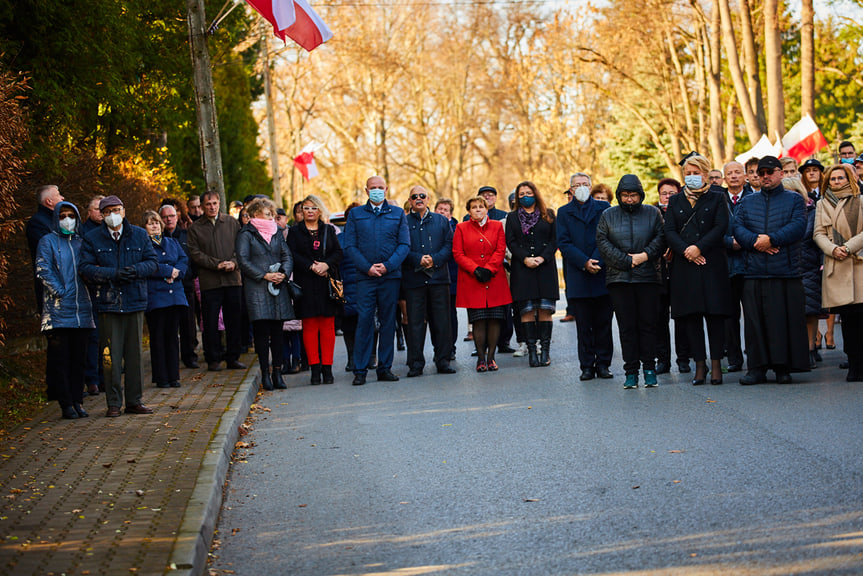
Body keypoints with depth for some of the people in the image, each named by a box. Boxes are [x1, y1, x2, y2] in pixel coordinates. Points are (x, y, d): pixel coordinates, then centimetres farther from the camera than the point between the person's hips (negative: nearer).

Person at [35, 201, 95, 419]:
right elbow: (43, 271, -6)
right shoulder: (48, 241, 3)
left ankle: (77, 401, 12)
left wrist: (86, 293, 5)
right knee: (60, 358, -3)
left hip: (81, 310, 4)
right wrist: (60, 293, -14)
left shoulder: (80, 243, 17)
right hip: (58, 311, -4)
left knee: (78, 358, 7)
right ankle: (66, 404, -1)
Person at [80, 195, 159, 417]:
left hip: (135, 301, 2)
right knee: (111, 355, -2)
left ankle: (134, 401, 16)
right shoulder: (92, 239, 4)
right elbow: (86, 268, -5)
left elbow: (152, 262, 5)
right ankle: (113, 403, 5)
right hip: (108, 302, -2)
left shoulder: (140, 235, 9)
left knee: (135, 353, 7)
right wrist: (114, 274, -18)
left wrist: (135, 270, -15)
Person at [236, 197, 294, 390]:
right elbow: (243, 260, -7)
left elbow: (287, 256, 14)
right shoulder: (246, 234, 2)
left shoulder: (277, 233, 18)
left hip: (279, 287, 5)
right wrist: (265, 275, -14)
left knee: (277, 331, 4)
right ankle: (265, 373, -1)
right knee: (261, 331, -6)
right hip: (257, 288, -4)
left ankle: (277, 372, 9)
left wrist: (284, 273, -6)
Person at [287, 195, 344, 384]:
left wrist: (326, 265, -13)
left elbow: (339, 252, 5)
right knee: (309, 326, -3)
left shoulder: (329, 230, 13)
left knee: (328, 326, -1)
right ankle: (315, 368, 1)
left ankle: (327, 368, 2)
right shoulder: (295, 231, 8)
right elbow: (293, 255, -2)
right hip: (306, 283, -1)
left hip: (327, 282, 1)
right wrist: (311, 266, -15)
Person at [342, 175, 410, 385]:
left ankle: (385, 368, 10)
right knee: (364, 321, -6)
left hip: (391, 276, 1)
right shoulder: (356, 214, 9)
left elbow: (404, 244, 3)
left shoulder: (397, 214, 10)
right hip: (365, 277, -1)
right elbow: (349, 246, 3)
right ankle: (360, 370, -3)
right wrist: (367, 267, -10)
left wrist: (387, 266, -10)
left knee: (388, 322, 4)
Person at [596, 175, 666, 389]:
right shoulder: (608, 216, 10)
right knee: (626, 326, 0)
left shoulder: (652, 213, 10)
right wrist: (627, 261, -9)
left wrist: (645, 255, -11)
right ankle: (631, 371, 3)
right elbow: (603, 243, 0)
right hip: (619, 279, 0)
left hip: (648, 277, 0)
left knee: (648, 324, 0)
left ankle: (649, 369, 7)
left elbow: (660, 238, 4)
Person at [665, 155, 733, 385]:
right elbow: (669, 231, 5)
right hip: (684, 265, 2)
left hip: (712, 264, -2)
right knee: (690, 315, 0)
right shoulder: (675, 201, 15)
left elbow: (721, 227, -3)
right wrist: (686, 251, -11)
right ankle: (700, 364, 6)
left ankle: (716, 363, 0)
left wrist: (699, 248, -13)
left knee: (715, 313, -4)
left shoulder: (717, 199, 9)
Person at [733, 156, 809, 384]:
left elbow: (798, 227, -6)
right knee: (755, 321, -1)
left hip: (786, 271, -2)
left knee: (785, 320, -3)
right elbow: (738, 229, 5)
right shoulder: (747, 202, 18)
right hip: (754, 272, 2)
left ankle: (783, 368, 4)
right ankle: (757, 367, 4)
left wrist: (771, 239, -15)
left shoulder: (794, 200, 10)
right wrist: (755, 241, -13)